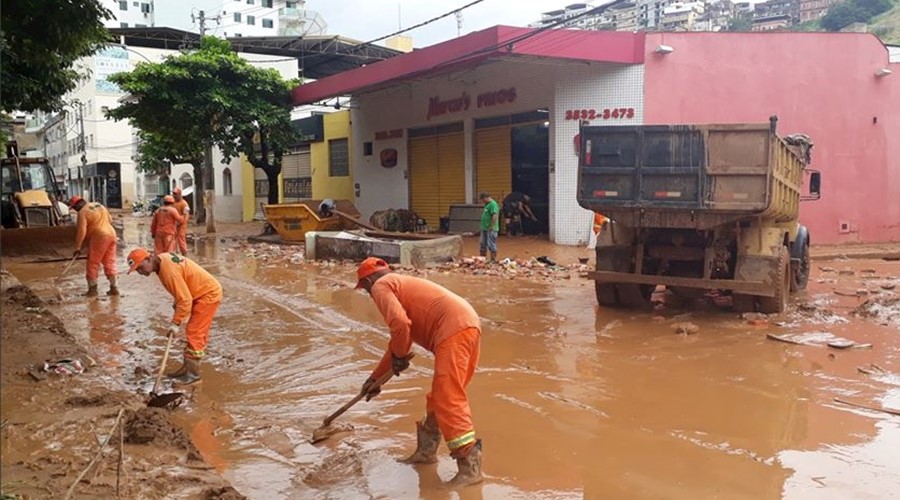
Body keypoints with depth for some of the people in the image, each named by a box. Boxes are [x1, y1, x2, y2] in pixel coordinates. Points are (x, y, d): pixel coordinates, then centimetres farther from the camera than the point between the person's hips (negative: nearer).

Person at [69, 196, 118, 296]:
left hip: (99, 237, -8)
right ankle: (114, 288, 12)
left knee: (93, 264, 4)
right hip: (111, 234, 8)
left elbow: (81, 231, -14)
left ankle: (92, 289, 7)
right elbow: (110, 220, 19)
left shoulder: (83, 212, -8)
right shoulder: (99, 205, 15)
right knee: (110, 263, 12)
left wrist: (77, 248, -11)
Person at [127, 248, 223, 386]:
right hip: (203, 292, 10)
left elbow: (185, 299, -25)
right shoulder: (162, 260, 3)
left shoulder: (168, 269, -27)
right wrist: (177, 304, 8)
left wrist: (175, 323, -18)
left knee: (194, 333, -6)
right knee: (196, 333, 15)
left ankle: (193, 374, 2)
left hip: (208, 293, -10)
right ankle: (187, 368, 25)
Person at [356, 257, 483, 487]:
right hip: (467, 324, 10)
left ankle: (470, 466, -7)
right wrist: (375, 377, 46)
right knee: (439, 395, 20)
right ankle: (427, 450, 34)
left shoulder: (381, 286, 4)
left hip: (454, 329, -10)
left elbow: (399, 324, -15)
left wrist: (399, 357, 2)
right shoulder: (400, 285, 33)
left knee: (448, 399, -9)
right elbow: (398, 339, 40)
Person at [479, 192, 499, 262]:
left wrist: (491, 227, -23)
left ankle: (493, 260, 1)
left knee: (491, 245, -5)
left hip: (490, 229, -10)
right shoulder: (487, 204, 16)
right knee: (483, 245, 16)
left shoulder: (493, 204, -15)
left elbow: (495, 216, -23)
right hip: (485, 228, 10)